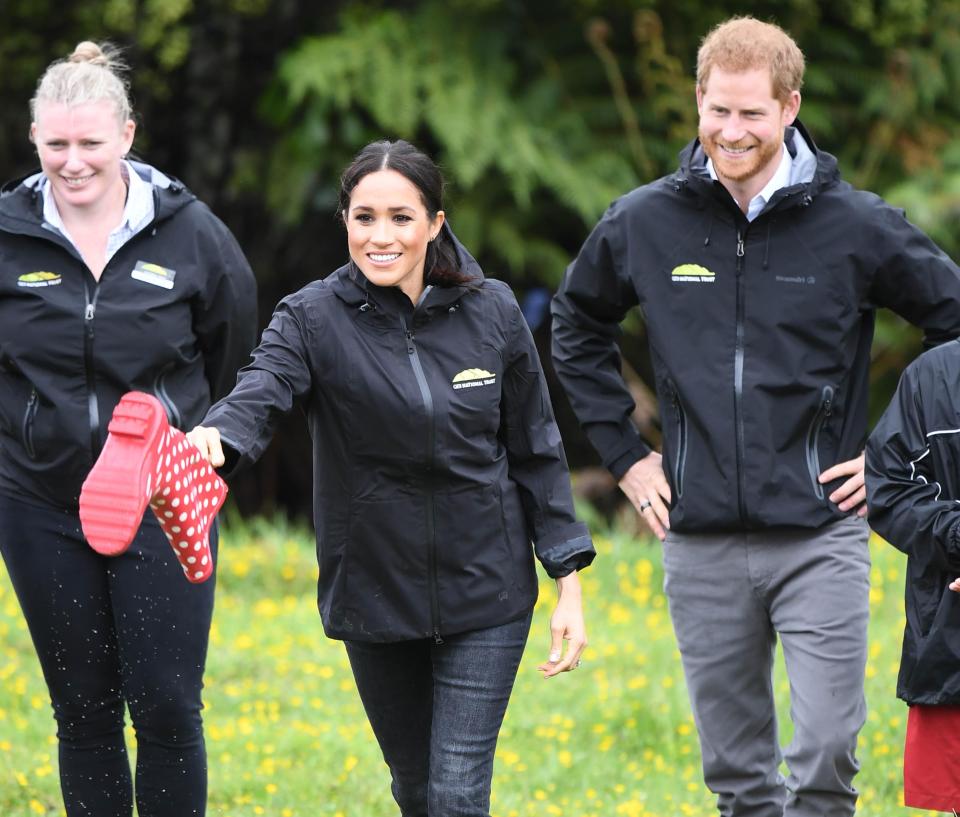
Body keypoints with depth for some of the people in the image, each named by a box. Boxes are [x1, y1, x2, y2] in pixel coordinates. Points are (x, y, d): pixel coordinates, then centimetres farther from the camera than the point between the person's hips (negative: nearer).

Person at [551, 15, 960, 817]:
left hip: (819, 536, -2)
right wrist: (622, 451, 13)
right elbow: (578, 327, 21)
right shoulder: (643, 224, 3)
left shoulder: (855, 225, -4)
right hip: (700, 542, 2)